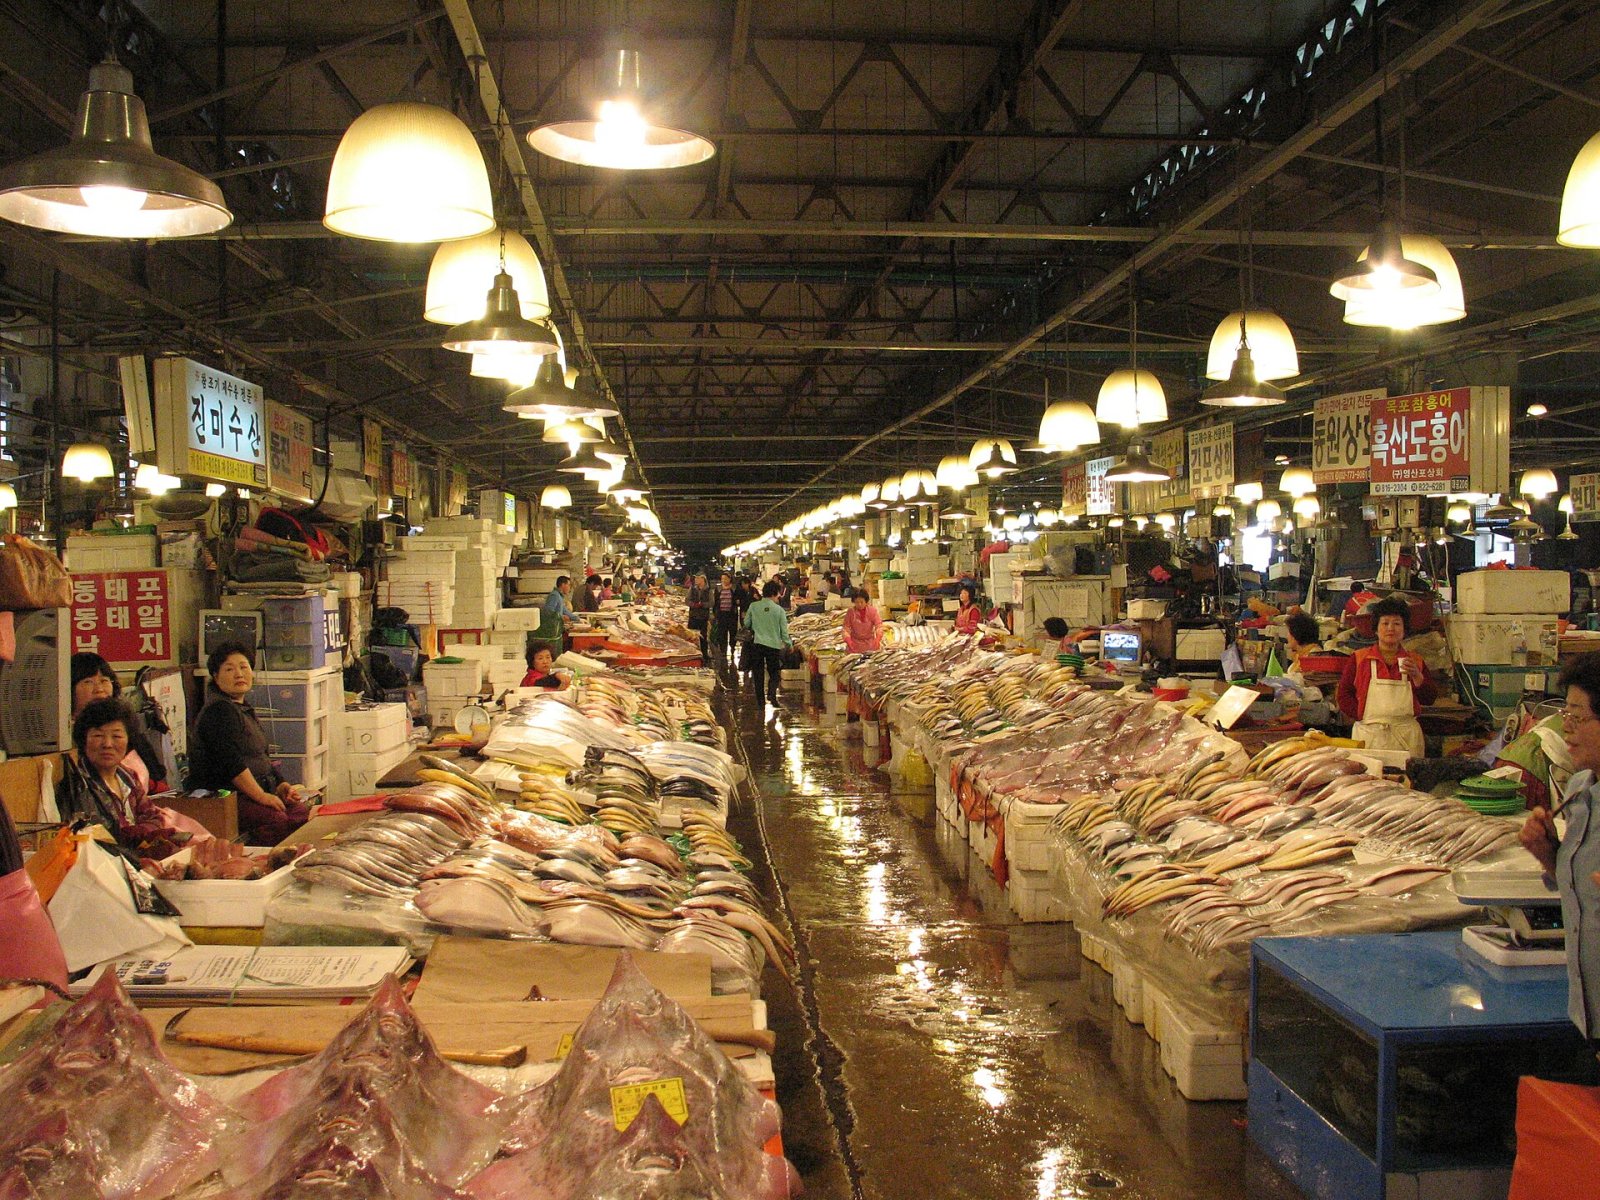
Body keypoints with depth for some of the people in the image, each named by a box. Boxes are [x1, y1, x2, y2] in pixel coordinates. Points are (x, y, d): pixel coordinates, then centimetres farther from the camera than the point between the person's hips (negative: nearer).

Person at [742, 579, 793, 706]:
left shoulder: (753, 606, -3)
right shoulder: (779, 610, -7)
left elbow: (746, 624, 6)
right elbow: (784, 631, -3)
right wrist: (789, 643, 14)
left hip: (757, 644, 1)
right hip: (774, 645, -1)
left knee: (758, 673, 13)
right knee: (773, 674, 12)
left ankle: (759, 700, 15)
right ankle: (772, 694, -13)